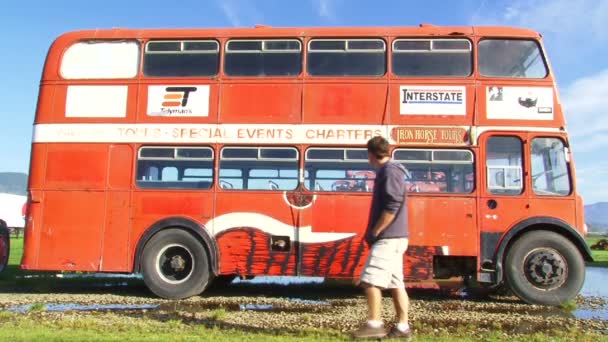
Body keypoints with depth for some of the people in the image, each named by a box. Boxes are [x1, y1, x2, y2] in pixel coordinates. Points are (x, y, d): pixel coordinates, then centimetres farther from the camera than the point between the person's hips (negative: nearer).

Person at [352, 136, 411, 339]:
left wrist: (374, 232, -15)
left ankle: (374, 324, -7)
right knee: (395, 283, 10)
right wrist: (375, 233, 15)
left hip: (388, 238, -10)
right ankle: (402, 327, 14)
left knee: (370, 280, -10)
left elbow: (392, 207, -21)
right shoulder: (387, 171, 18)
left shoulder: (389, 171, -12)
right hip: (393, 238, 10)